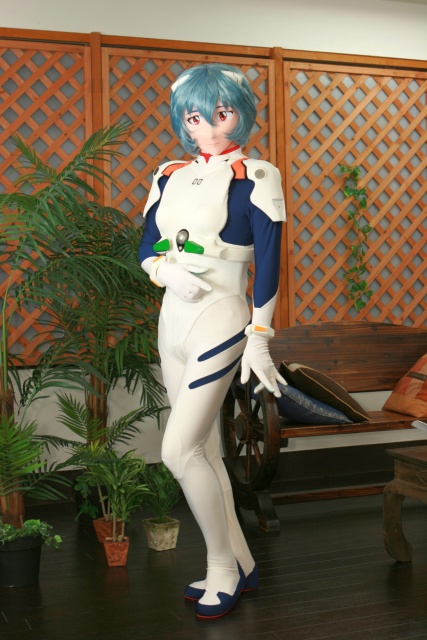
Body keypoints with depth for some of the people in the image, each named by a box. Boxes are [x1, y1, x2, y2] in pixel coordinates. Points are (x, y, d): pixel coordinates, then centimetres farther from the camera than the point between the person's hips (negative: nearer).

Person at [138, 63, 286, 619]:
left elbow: (268, 265, -8)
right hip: (174, 322, 7)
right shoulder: (171, 176, 11)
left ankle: (223, 569, 7)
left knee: (179, 451, -12)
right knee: (204, 452, 11)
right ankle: (240, 564, 25)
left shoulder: (255, 178, -6)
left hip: (218, 323, -7)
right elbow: (146, 246, 12)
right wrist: (167, 271, -11)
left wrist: (258, 341, -10)